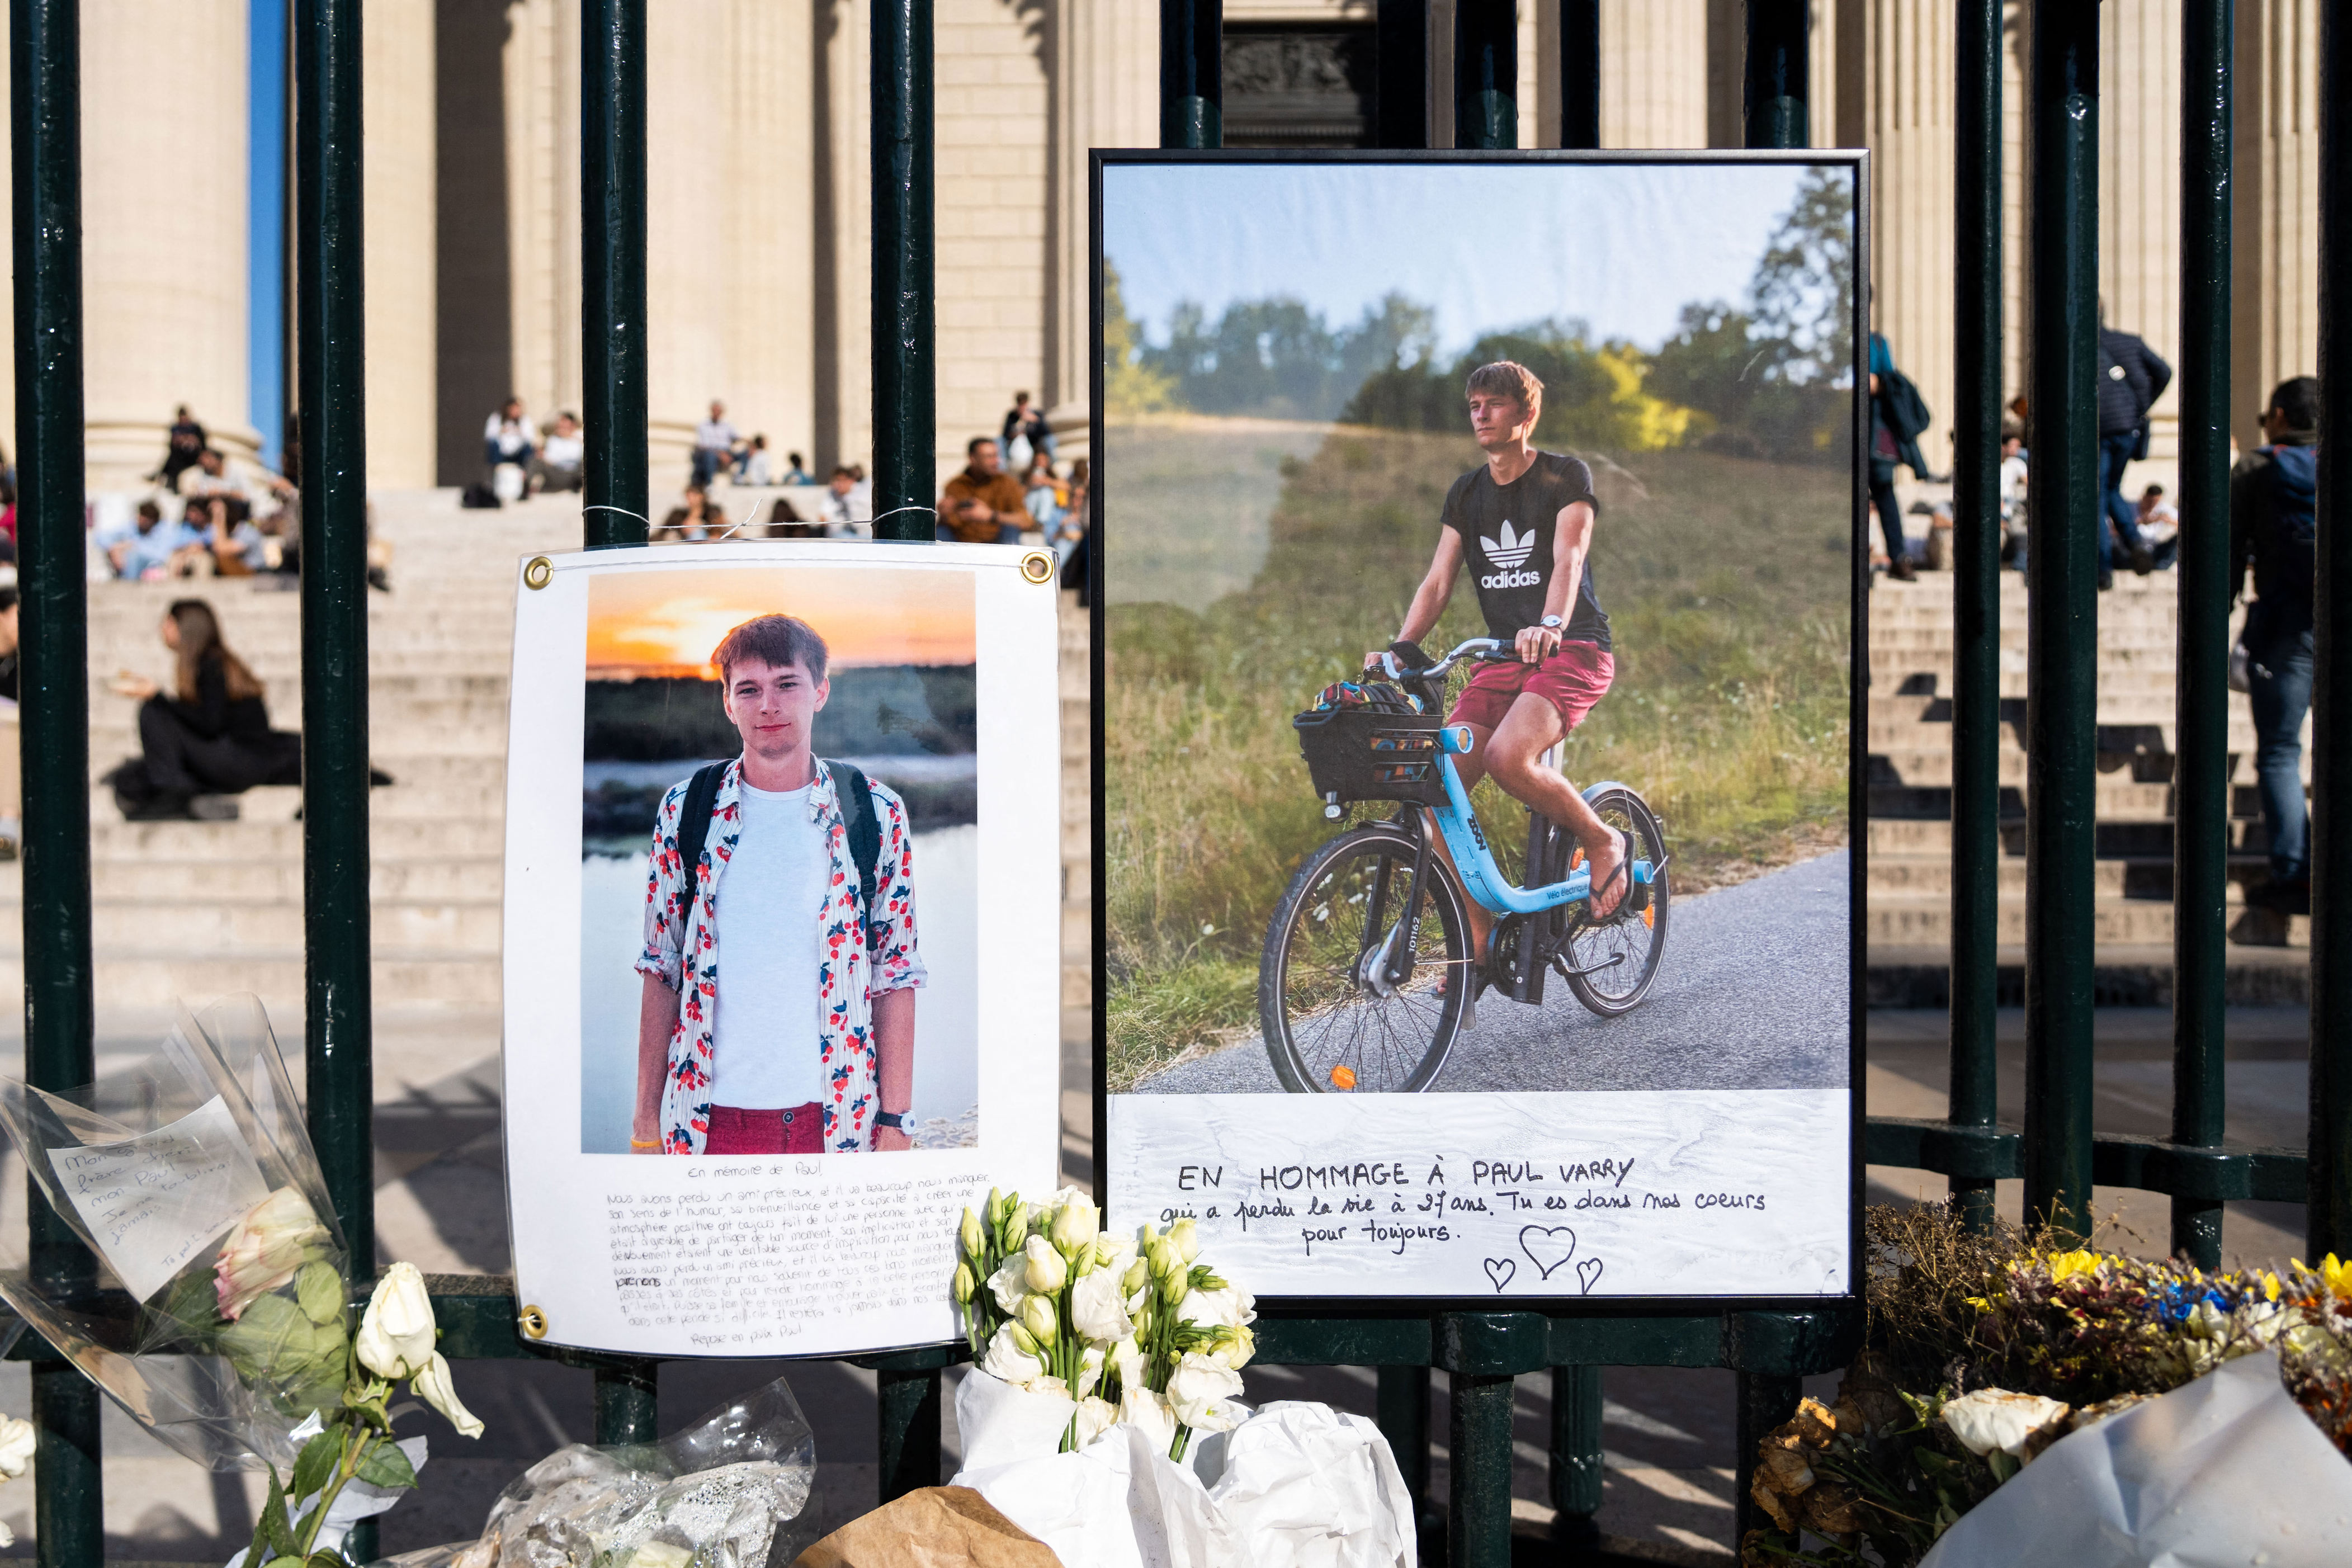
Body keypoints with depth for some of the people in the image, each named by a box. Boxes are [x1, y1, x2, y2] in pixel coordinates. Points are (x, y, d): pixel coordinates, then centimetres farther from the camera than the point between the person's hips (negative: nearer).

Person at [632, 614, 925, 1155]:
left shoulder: (876, 814, 0)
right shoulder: (685, 808, 2)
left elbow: (896, 975, 0)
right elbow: (661, 970, 6)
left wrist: (895, 1125, -3)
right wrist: (645, 1121, 3)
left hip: (836, 1119, 0)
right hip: (706, 1118, 1)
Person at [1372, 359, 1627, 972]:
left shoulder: (1565, 476, -4)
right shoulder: (1466, 493, 12)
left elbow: (1568, 559, -20)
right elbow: (1438, 580, 5)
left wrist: (1550, 625, -40)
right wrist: (1399, 647, -12)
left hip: (1572, 650, -5)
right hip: (1502, 656, 6)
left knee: (1508, 755, -32)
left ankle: (1604, 842, -5)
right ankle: (1478, 941, -4)